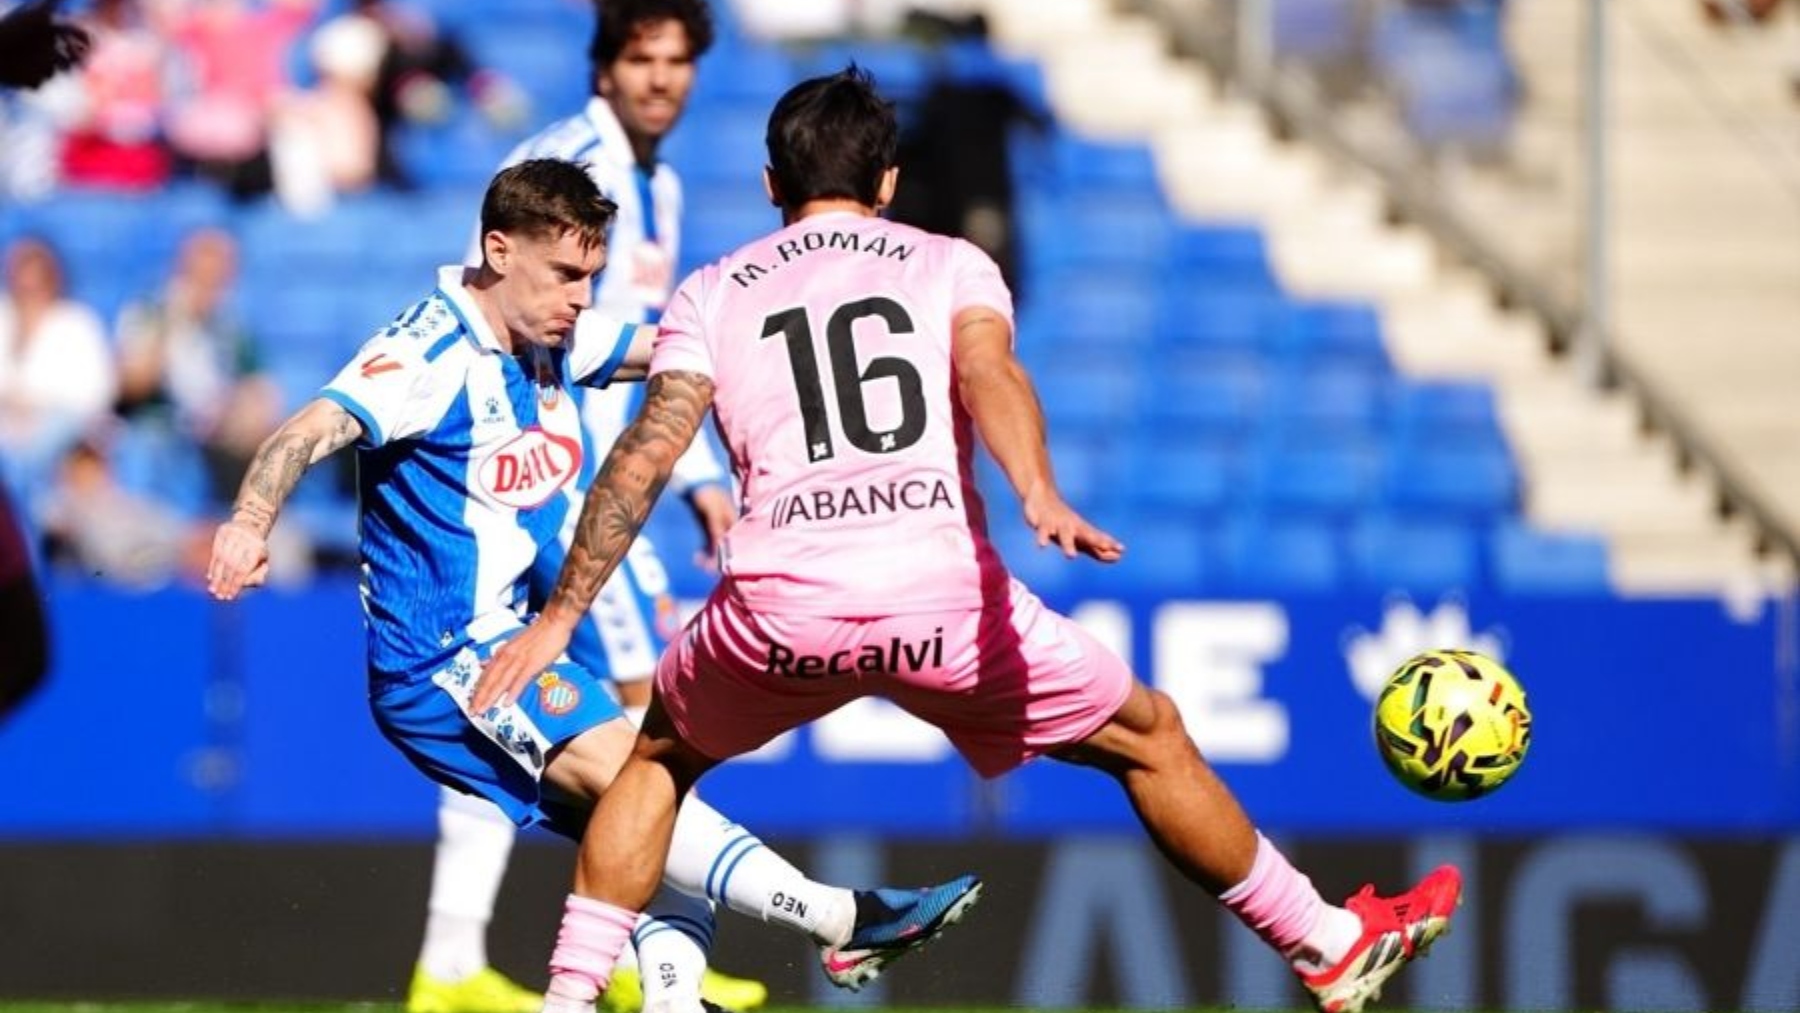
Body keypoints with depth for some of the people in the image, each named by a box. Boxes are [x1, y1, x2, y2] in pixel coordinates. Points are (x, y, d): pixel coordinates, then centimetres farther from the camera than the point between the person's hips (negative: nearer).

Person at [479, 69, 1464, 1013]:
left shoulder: (712, 294, 19)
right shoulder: (951, 265, 16)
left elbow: (643, 458, 7)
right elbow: (987, 372, -7)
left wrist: (558, 618, 9)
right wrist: (1040, 497, -23)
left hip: (777, 609, 1)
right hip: (942, 594, -1)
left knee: (658, 758, 31)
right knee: (1150, 739, 20)